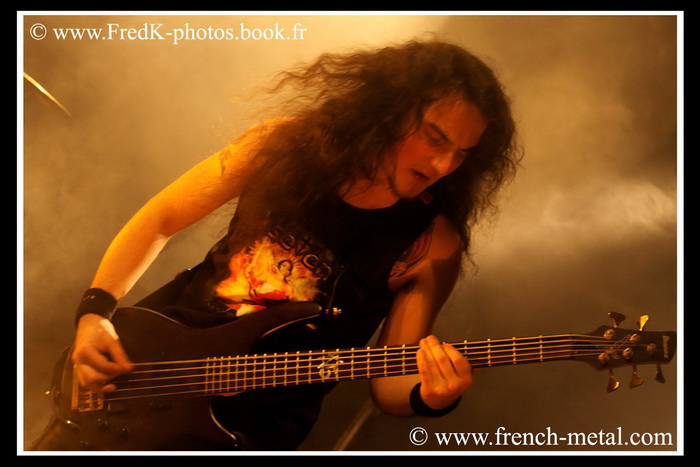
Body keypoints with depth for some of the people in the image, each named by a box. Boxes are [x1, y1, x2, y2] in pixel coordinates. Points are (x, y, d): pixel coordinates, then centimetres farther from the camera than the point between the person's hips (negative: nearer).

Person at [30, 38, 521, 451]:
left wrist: (428, 396, -31)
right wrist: (95, 312, -9)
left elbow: (387, 383, -8)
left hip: (254, 419, -2)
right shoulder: (288, 144, -8)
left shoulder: (432, 243, -12)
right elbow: (160, 218, 2)